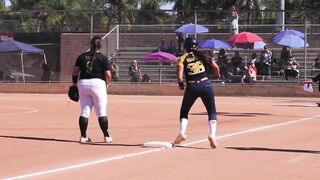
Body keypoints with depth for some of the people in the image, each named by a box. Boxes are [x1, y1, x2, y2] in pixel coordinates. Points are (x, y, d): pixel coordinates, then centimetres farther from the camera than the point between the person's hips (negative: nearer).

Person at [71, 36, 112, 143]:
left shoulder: (82, 56, 6)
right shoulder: (103, 58, -3)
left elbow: (75, 72, 6)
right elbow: (108, 75, -8)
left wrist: (75, 84, 16)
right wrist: (106, 82, 11)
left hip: (83, 83, 3)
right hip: (98, 83, -3)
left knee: (84, 111, 8)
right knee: (102, 112, 3)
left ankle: (83, 137, 6)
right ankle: (106, 136, 5)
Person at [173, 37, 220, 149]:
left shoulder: (182, 59, 2)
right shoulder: (203, 55, 8)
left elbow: (179, 76, -9)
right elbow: (215, 67, -2)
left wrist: (180, 84, 11)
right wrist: (217, 75, 19)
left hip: (191, 87, -1)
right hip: (206, 84, 1)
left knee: (184, 111, 19)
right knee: (212, 112, 10)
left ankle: (182, 133, 3)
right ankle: (212, 135, -9)